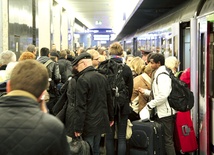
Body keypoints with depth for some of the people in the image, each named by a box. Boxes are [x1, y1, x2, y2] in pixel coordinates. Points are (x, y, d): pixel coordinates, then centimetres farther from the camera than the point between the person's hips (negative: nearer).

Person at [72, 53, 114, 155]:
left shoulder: (82, 79, -16)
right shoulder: (102, 77, 8)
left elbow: (80, 106, -18)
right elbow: (109, 99, 14)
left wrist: (78, 127, -15)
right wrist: (111, 117, 24)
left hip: (89, 123, -7)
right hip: (101, 121, 7)